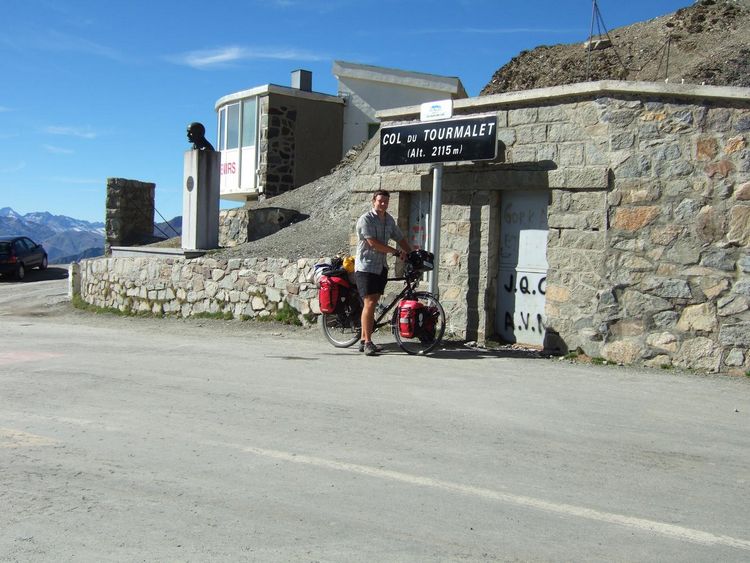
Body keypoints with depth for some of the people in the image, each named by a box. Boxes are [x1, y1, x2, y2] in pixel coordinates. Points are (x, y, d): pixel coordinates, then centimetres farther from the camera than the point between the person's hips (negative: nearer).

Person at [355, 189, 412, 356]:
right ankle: (367, 342, -11)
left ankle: (364, 340, 14)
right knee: (369, 303, -13)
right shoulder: (366, 219, -11)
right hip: (366, 266, -7)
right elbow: (373, 243, -20)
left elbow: (401, 239, 19)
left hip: (381, 267, 7)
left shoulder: (389, 220, 12)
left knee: (373, 303, 7)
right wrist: (396, 252, -18)